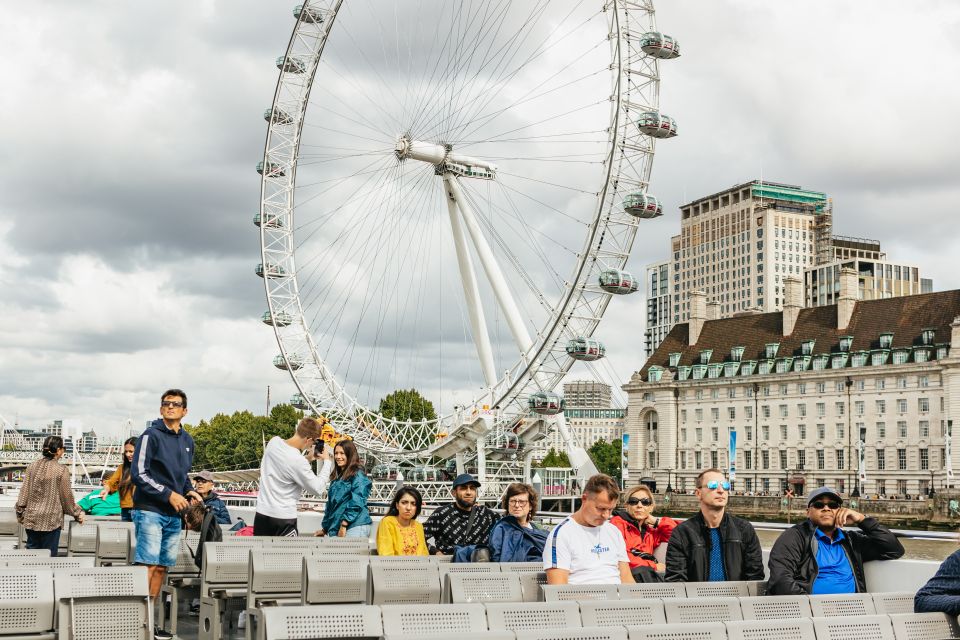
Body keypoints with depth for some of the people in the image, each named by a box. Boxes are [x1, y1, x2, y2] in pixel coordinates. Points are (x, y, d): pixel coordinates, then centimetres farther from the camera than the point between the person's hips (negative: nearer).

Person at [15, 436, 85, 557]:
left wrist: (20, 512, 16)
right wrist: (77, 513, 10)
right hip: (51, 519, -4)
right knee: (49, 556, 4)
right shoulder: (61, 470, -10)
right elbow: (66, 497, -4)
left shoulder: (32, 467, 1)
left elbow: (24, 491, 5)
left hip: (31, 518, 4)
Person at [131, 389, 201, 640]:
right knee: (148, 565, -12)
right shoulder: (151, 436, -7)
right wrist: (168, 494, -17)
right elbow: (138, 473, -13)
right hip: (150, 511, -7)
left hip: (173, 515, 7)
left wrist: (189, 491, 6)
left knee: (162, 567, 9)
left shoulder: (187, 440, 15)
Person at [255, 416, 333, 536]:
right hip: (283, 518, -7)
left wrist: (307, 459, 8)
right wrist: (327, 461, -1)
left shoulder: (273, 442, -3)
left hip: (262, 513, 7)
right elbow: (317, 489, -10)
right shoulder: (298, 461, -22)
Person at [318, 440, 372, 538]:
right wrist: (325, 528, 24)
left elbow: (357, 502, -12)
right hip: (336, 528, 7)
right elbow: (331, 503, 24)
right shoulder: (338, 477, 21)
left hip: (355, 527, -7)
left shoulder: (358, 475, -3)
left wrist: (344, 524, -17)